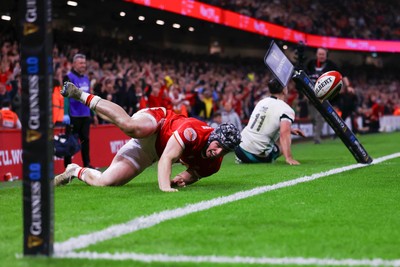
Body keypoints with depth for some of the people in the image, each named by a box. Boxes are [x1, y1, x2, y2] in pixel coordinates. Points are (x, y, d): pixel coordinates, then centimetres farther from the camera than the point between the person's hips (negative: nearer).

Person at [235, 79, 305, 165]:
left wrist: (290, 130, 26)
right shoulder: (286, 110, -10)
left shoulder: (262, 102, 10)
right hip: (258, 157, -5)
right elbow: (284, 134, -26)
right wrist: (289, 158, -33)